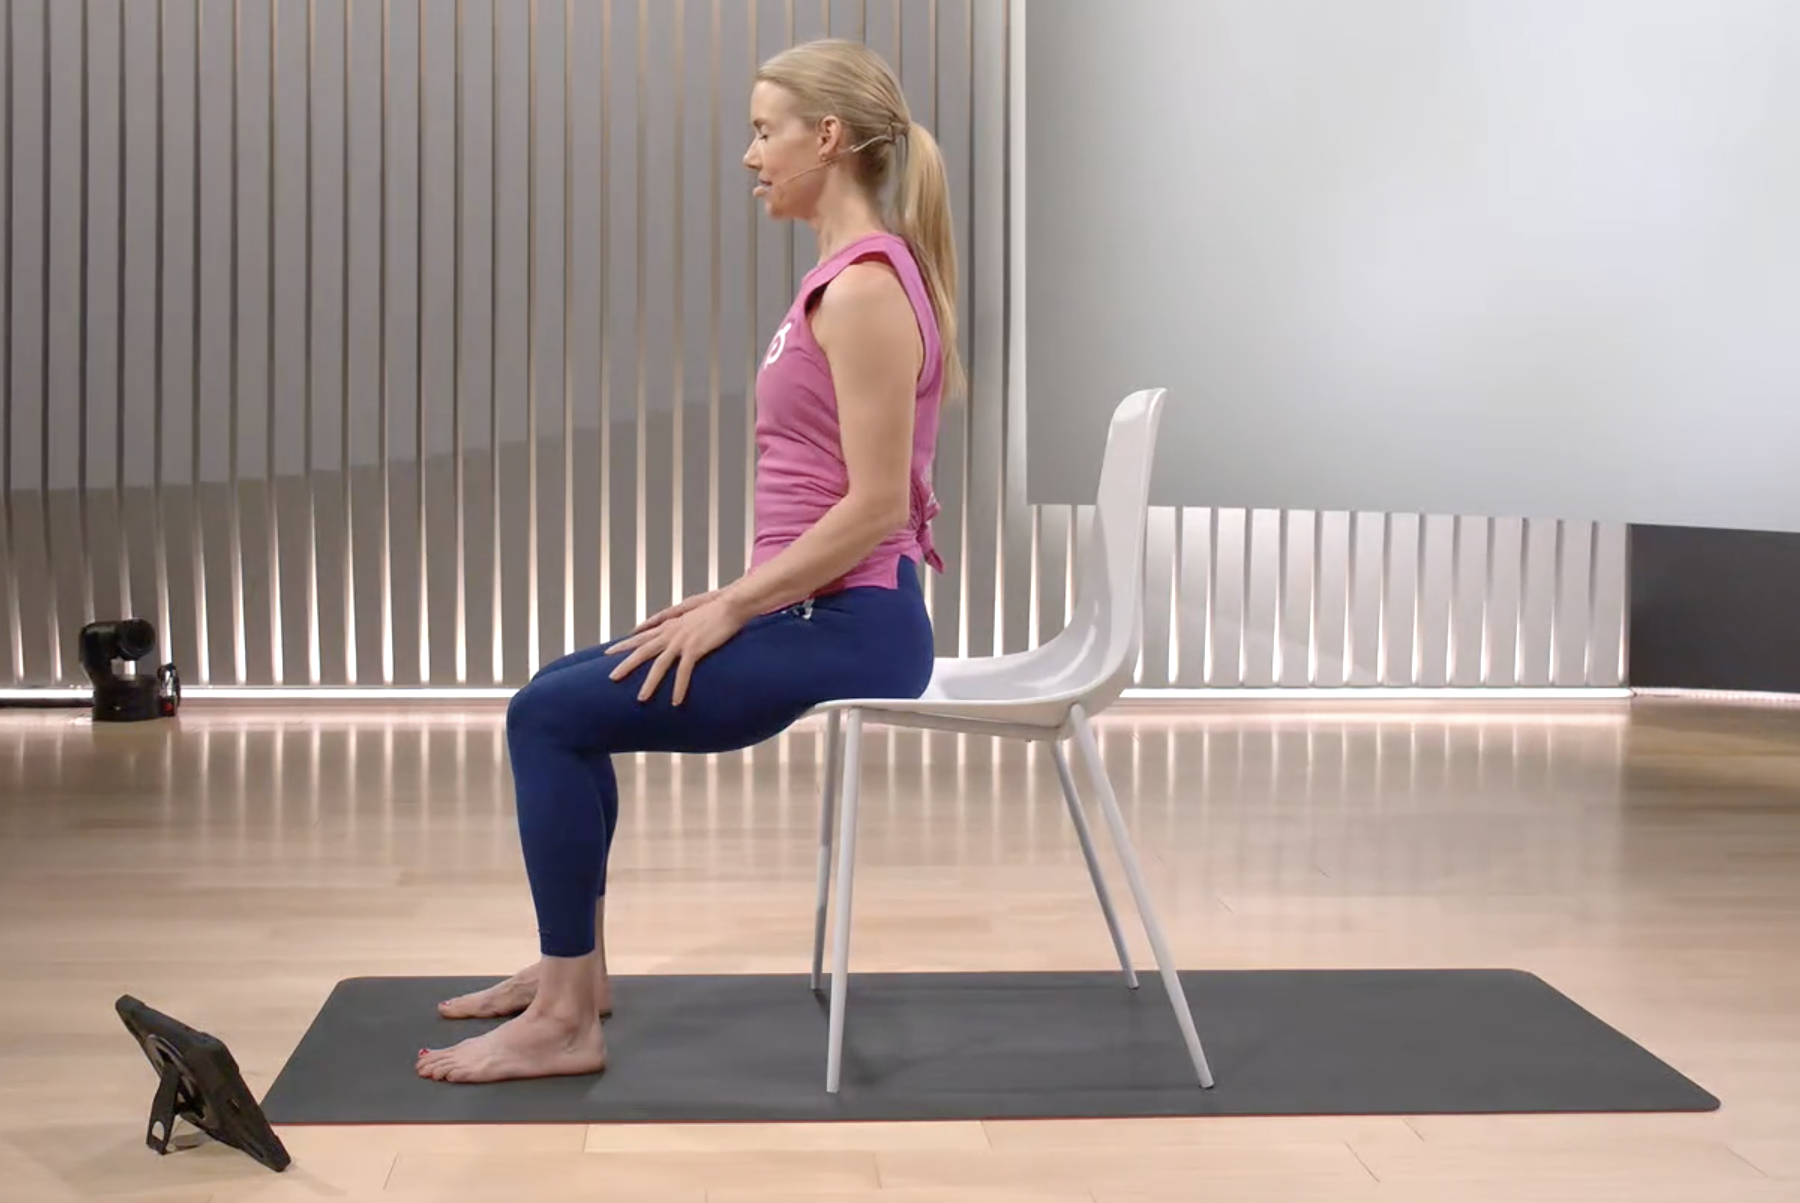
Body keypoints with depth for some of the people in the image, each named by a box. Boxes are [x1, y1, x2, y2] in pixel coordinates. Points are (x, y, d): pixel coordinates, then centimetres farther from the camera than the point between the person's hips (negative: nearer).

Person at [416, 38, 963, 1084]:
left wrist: (734, 608, -15)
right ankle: (574, 965, 26)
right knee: (563, 697, 16)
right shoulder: (856, 276, 14)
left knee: (549, 718, -10)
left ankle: (567, 1021, -2)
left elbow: (875, 505, -23)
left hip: (847, 629, -10)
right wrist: (742, 599, 15)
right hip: (828, 615, 10)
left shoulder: (862, 287, -18)